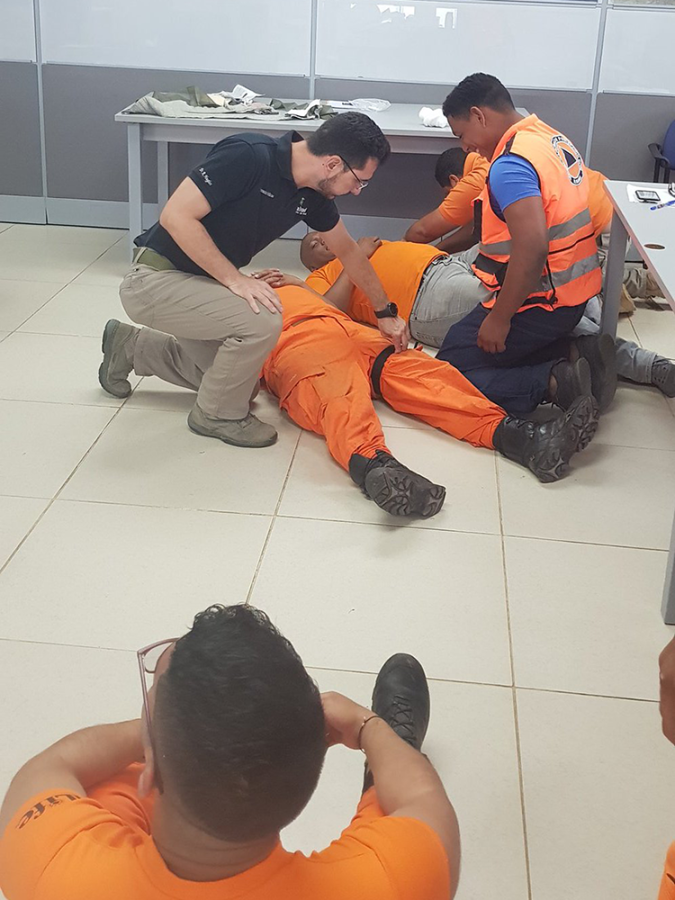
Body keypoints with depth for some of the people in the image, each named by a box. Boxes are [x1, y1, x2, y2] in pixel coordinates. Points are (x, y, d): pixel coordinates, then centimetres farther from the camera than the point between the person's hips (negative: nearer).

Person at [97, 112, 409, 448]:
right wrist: (234, 278, -27)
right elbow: (176, 216, -27)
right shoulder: (248, 156, -26)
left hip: (197, 281, 9)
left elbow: (348, 251, 15)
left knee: (233, 371, 18)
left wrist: (385, 312, 23)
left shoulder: (312, 193, -1)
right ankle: (218, 414, -1)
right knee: (262, 320, -25)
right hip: (153, 280, -9)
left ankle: (131, 347, 29)